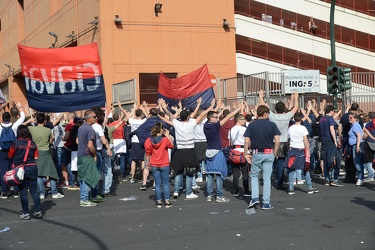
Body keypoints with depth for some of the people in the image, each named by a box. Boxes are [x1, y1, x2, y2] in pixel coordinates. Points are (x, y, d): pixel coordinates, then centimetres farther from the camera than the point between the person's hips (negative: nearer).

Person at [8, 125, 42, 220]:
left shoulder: (16, 144, -8)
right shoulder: (32, 143, 0)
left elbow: (10, 155, 2)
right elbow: (36, 157, 4)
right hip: (32, 167, 3)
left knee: (23, 192, 4)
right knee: (34, 191, 10)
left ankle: (26, 213, 7)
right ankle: (38, 211, 11)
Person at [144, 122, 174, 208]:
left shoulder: (148, 141, -4)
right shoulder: (165, 139, -12)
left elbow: (148, 153, 2)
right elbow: (171, 146, 5)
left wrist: (147, 163, 12)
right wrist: (168, 136, 6)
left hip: (154, 165, 2)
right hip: (164, 165, -2)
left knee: (157, 183, 7)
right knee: (166, 183, 7)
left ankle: (159, 201, 8)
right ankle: (167, 201, 6)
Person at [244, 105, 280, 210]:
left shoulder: (252, 125, -1)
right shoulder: (272, 125, -2)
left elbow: (247, 141, -7)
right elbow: (277, 141, -7)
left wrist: (246, 154, 1)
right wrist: (274, 154, 4)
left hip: (256, 154, 0)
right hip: (269, 154, 0)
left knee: (254, 175, 18)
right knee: (267, 178, 5)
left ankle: (255, 198, 4)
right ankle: (266, 203, 7)